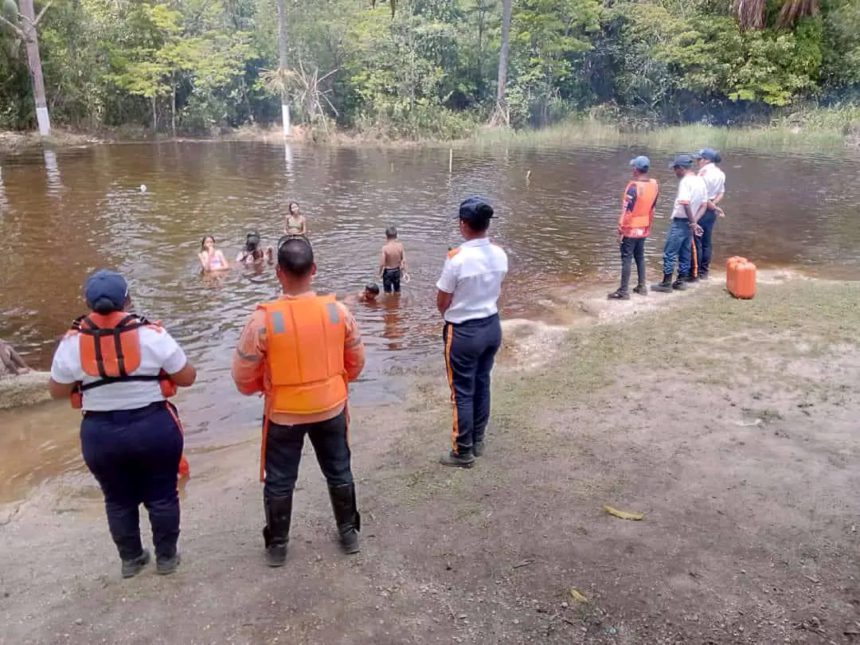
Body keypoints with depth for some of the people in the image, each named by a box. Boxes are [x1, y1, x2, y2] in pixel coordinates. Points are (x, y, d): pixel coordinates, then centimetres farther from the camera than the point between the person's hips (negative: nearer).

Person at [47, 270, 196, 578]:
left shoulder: (72, 342, -8)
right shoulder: (152, 334, -14)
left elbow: (57, 391, 2)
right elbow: (187, 377, -7)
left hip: (100, 434, 2)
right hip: (154, 427, -2)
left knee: (118, 500, 22)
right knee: (162, 495, 17)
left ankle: (130, 559, 37)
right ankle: (166, 556, 30)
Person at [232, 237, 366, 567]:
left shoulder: (264, 318, -21)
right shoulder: (337, 310, -13)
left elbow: (244, 375, -11)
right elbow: (356, 362, 0)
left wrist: (262, 388, 11)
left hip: (284, 413, -2)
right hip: (331, 407, 3)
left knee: (279, 481, 17)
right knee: (339, 472, 22)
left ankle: (277, 545, 33)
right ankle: (349, 532, 38)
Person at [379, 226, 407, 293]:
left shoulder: (385, 248, -24)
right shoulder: (400, 246, -14)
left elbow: (382, 263, -21)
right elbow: (404, 260, -8)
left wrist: (380, 273, -4)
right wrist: (403, 270, 9)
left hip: (387, 271, -4)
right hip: (397, 270, 4)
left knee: (388, 291, 13)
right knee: (397, 290, 24)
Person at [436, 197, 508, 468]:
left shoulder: (457, 258, -23)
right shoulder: (500, 255, -3)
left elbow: (442, 303, -13)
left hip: (464, 332, -6)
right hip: (492, 326, 7)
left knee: (462, 392, 7)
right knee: (482, 385, 20)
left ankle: (463, 452, 19)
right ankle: (478, 441, 35)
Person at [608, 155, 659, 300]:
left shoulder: (633, 186, -20)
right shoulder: (654, 184, 1)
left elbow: (626, 210, -19)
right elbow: (652, 207, 11)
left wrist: (620, 230, -13)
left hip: (630, 229, -7)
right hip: (644, 229, 7)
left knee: (627, 259, -2)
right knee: (640, 257, 18)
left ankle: (623, 292, 1)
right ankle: (642, 287, 25)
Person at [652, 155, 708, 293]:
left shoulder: (685, 181, -17)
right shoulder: (701, 181, 11)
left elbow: (686, 203, -27)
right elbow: (703, 205, 10)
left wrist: (692, 222, -19)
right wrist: (694, 221, 0)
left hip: (680, 222, -9)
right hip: (689, 222, 9)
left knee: (670, 253, -2)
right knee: (685, 253, 14)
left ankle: (666, 283, 0)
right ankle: (681, 281, 21)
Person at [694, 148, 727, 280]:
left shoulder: (704, 174, -18)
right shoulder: (720, 173, 8)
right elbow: (721, 193, 11)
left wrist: (714, 208, -7)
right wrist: (714, 205, 0)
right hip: (711, 211, 8)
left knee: (696, 242, 0)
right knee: (707, 242, 13)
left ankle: (696, 273, 5)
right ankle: (704, 272, 20)